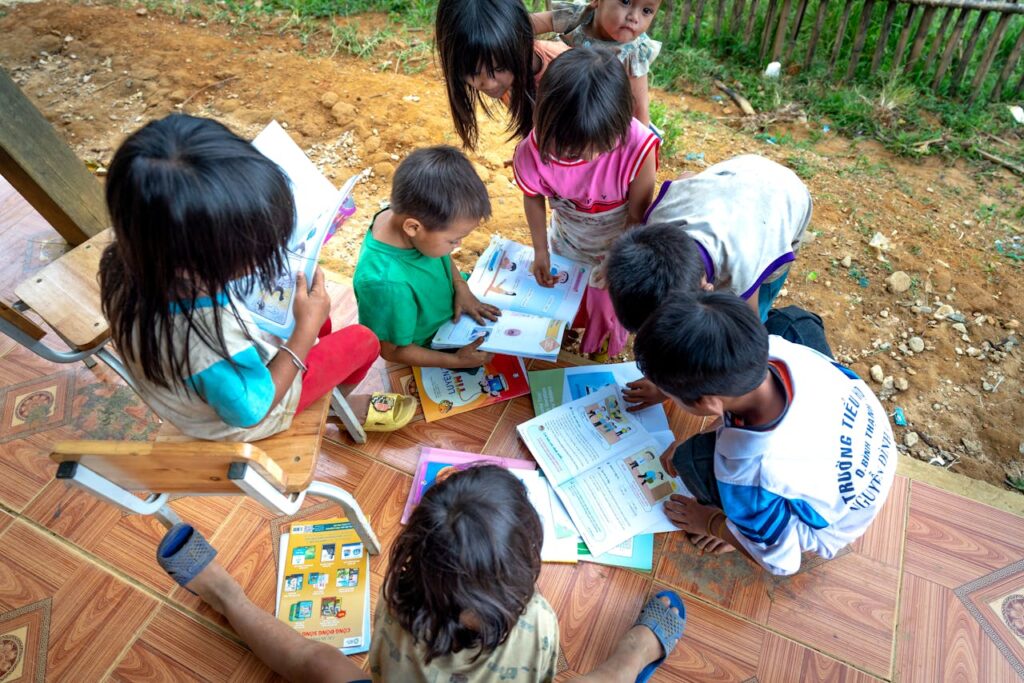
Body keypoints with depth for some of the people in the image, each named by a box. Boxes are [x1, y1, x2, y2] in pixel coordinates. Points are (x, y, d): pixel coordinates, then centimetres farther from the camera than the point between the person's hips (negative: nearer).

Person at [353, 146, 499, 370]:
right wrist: (456, 361, -22)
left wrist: (460, 286, -13)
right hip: (430, 346, -6)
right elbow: (393, 351, -26)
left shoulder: (407, 212, -25)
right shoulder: (386, 283, -46)